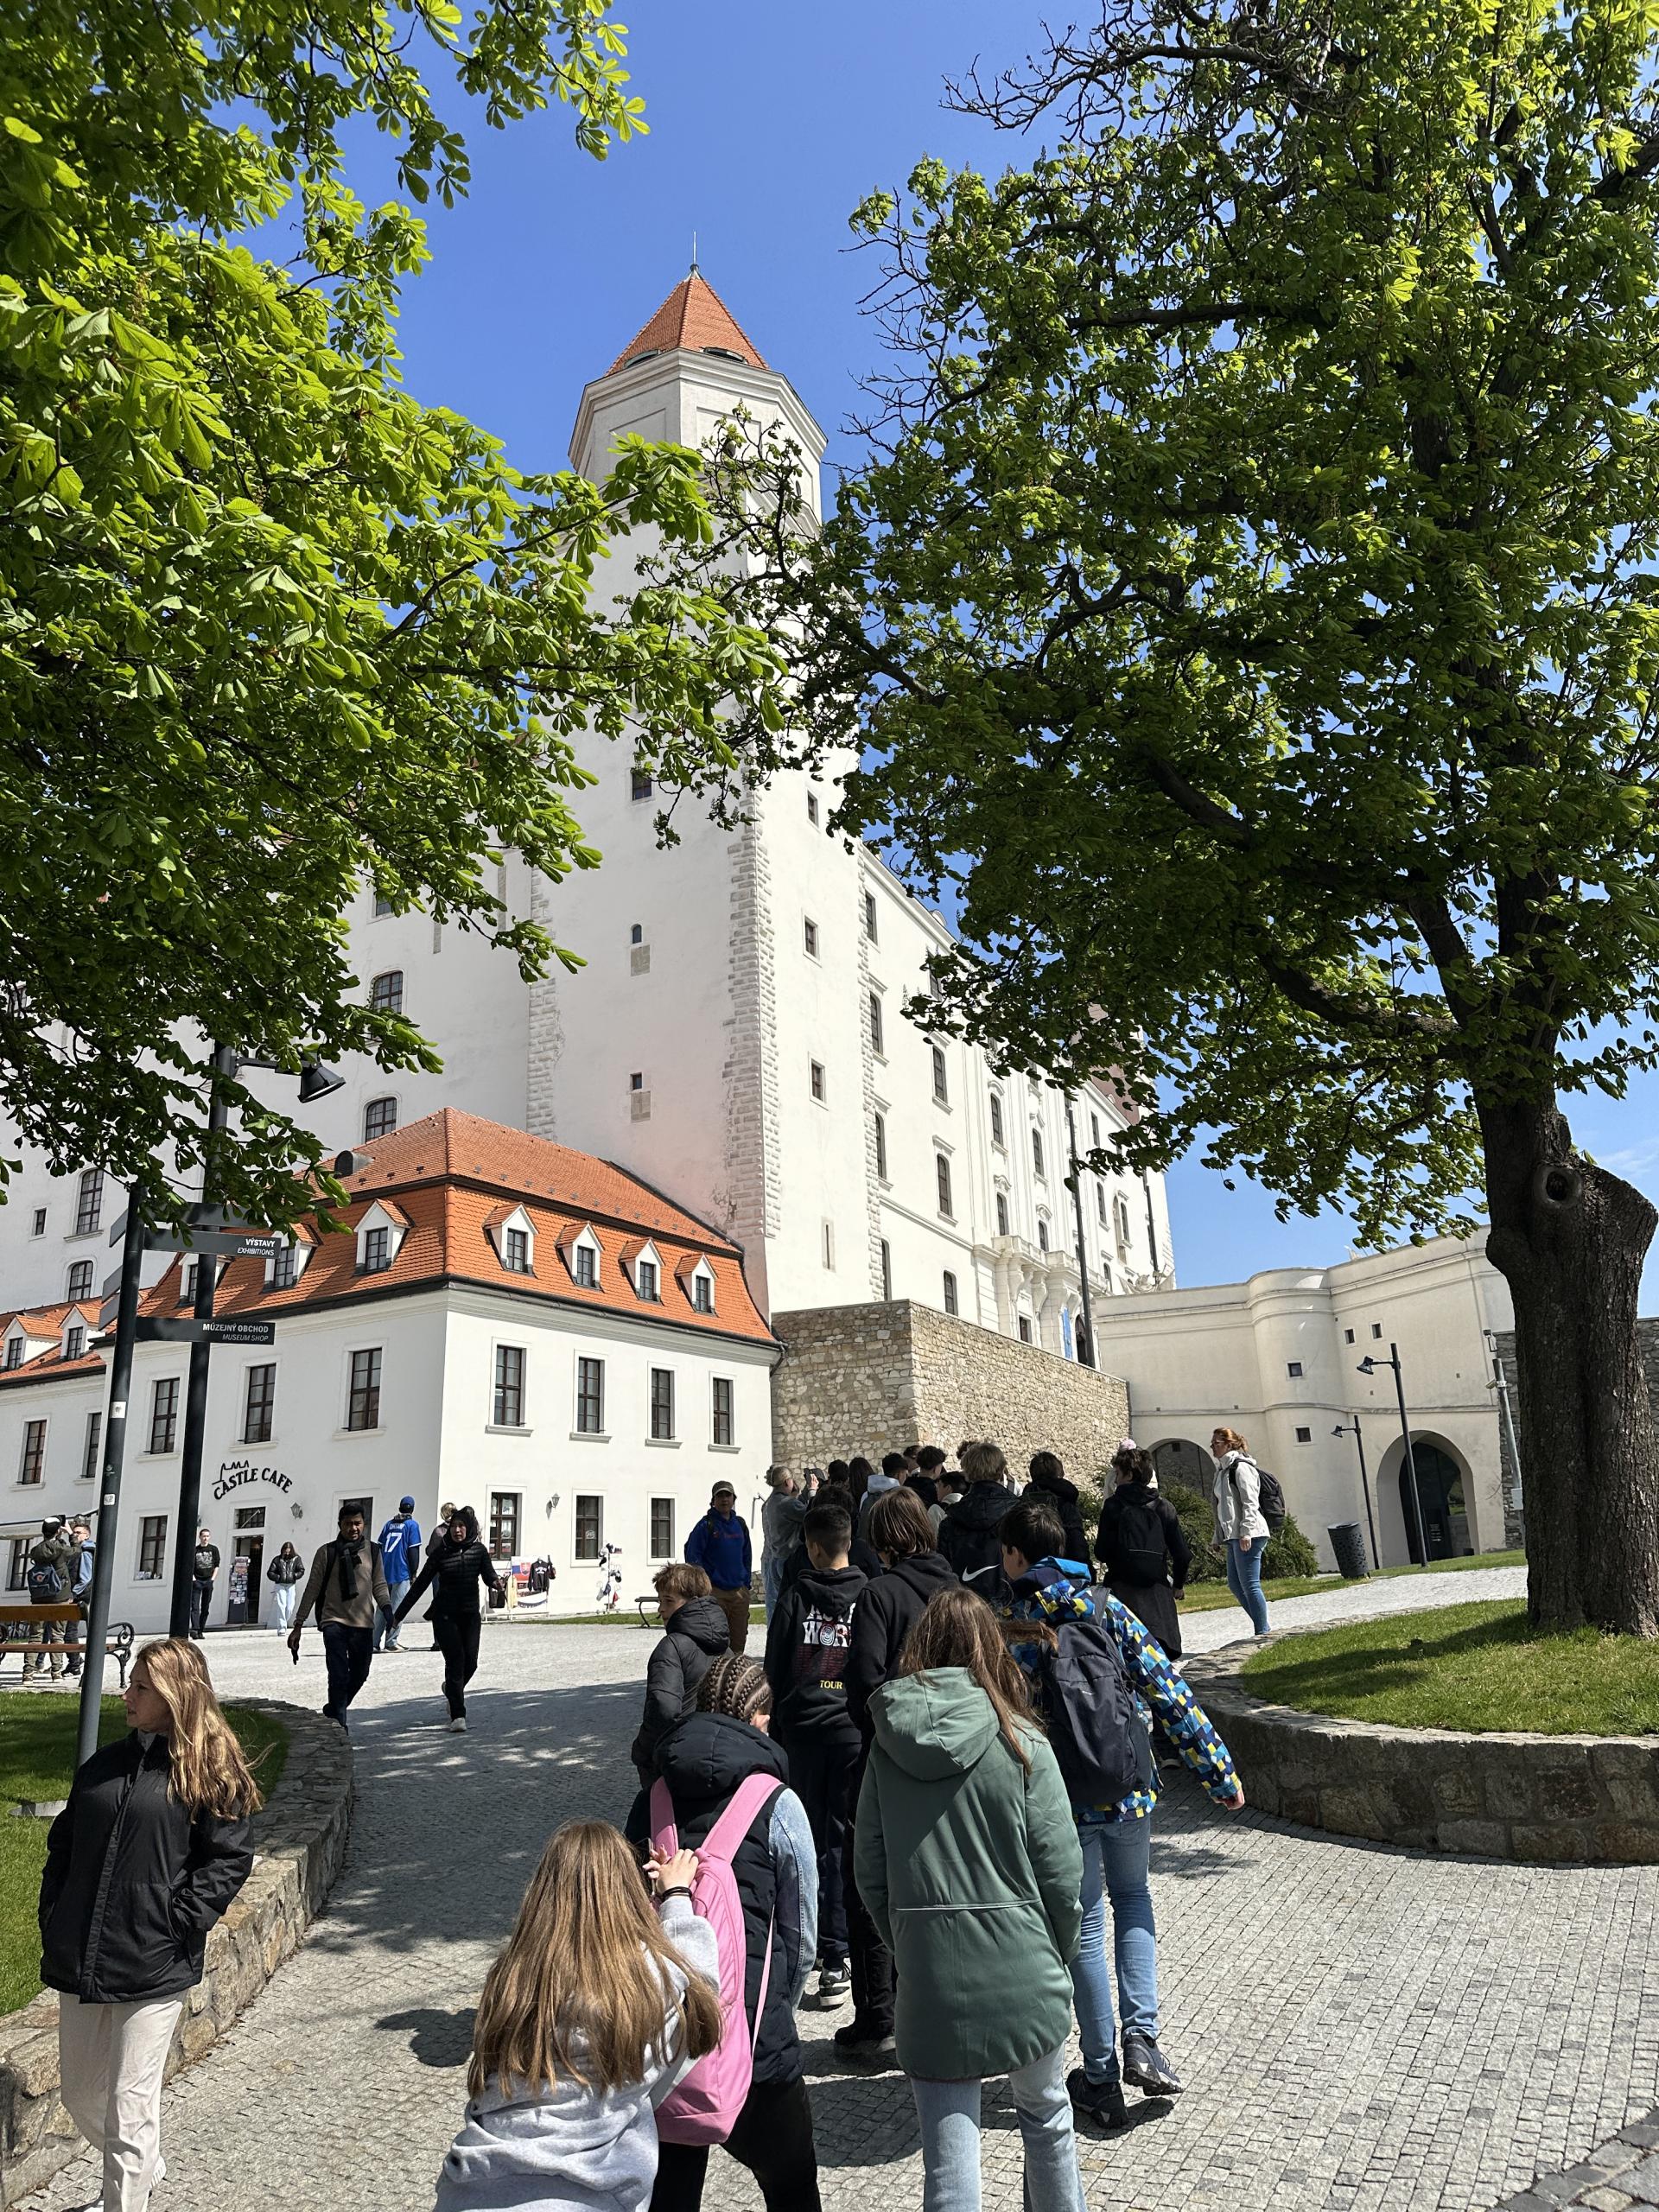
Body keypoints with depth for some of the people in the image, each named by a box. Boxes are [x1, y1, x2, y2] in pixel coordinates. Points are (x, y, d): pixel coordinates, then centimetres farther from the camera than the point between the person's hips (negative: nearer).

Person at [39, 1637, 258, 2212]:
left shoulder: (208, 1771, -10)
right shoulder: (103, 1765, 8)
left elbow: (231, 1858, -10)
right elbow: (62, 1847, 14)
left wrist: (177, 1922, -15)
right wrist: (52, 1923, 6)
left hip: (152, 1970, -6)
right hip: (78, 1964, 7)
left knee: (130, 2107, 0)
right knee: (79, 2093, 20)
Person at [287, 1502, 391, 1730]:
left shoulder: (373, 1551, 7)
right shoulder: (326, 1553, 1)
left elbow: (379, 1586, 11)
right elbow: (312, 1589, 3)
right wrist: (298, 1625, 2)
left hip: (363, 1624, 3)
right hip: (334, 1622, -3)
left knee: (359, 1674, 11)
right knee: (339, 1675, -12)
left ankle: (333, 1711, 35)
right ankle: (339, 1725, -2)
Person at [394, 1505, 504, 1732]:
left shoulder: (479, 1550, 1)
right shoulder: (441, 1553, -2)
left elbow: (488, 1575, -10)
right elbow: (420, 1584, 2)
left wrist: (495, 1582, -36)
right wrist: (399, 1614, 3)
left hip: (470, 1614, 2)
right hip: (445, 1615, -2)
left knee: (470, 1662, 0)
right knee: (455, 1660, -12)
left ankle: (452, 1690, 33)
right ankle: (457, 1715, -7)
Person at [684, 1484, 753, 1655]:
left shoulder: (740, 1524, 12)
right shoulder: (707, 1525, -5)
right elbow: (692, 1555, -8)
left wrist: (747, 1582, 12)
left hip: (740, 1591, 5)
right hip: (715, 1592, -5)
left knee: (739, 1639, 8)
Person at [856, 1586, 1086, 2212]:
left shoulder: (887, 1746, -4)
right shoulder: (1020, 1742, -11)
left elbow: (870, 1871, 1)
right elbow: (1060, 1869, -8)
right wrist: (1057, 1953, 8)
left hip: (928, 1978, 1)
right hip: (1021, 1970, -1)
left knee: (948, 2155, 10)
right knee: (1046, 2119, 24)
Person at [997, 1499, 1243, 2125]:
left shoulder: (1005, 1629, -10)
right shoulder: (1106, 1607, -3)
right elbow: (1168, 1691, -4)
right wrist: (1218, 1771, 2)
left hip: (1061, 1798, -2)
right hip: (1129, 1785, 2)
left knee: (1084, 1929, 13)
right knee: (1132, 1897, 26)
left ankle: (1101, 2079, 22)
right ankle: (1141, 2038, 13)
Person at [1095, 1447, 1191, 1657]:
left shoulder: (1113, 1506, -2)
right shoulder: (1164, 1507, 6)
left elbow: (1101, 1552, -3)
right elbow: (1182, 1553, 5)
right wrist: (1179, 1584, 20)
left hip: (1122, 1584, -2)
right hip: (1157, 1587, 2)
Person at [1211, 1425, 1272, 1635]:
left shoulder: (1240, 1467, -9)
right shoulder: (1223, 1470, 18)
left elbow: (1250, 1502, -16)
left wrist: (1246, 1532, -22)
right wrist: (1221, 1536, 20)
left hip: (1247, 1535, -10)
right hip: (1233, 1535, 10)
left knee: (1250, 1584, -8)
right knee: (1235, 1583, 12)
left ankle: (1262, 1632, -1)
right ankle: (1262, 1627, 20)